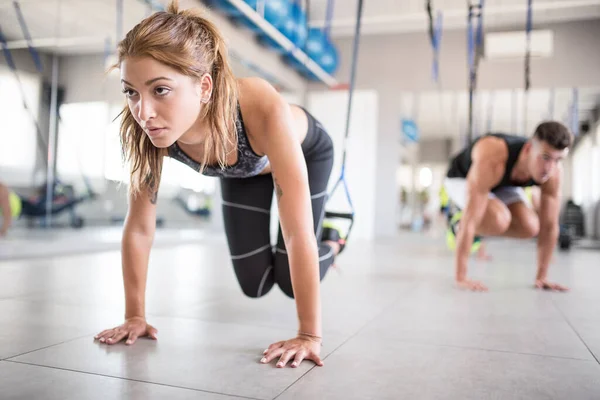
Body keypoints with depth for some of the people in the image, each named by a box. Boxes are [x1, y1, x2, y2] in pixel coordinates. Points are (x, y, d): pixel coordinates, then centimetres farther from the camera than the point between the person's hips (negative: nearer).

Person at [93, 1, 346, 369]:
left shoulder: (263, 110, -48)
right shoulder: (148, 131, -35)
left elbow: (298, 231, -44)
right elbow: (139, 228, -23)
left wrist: (310, 335, -40)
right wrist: (135, 316, -19)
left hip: (307, 152, -3)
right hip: (240, 171, 3)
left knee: (289, 282, -1)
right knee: (255, 285, 6)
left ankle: (331, 243, 31)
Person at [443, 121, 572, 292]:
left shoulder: (553, 171, -28)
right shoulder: (492, 160, -44)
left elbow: (549, 225, -18)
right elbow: (470, 220, -44)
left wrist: (541, 277, -16)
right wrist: (461, 277, -42)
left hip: (503, 184, 6)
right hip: (462, 179, -5)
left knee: (529, 227, -18)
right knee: (499, 219, -34)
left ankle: (475, 231, 9)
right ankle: (459, 227, -1)